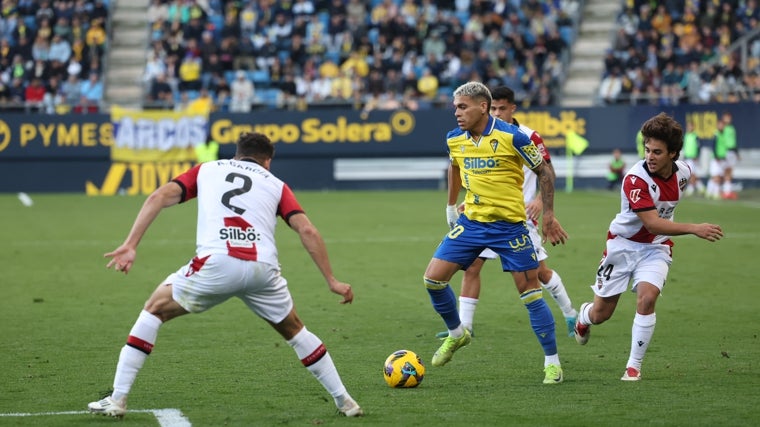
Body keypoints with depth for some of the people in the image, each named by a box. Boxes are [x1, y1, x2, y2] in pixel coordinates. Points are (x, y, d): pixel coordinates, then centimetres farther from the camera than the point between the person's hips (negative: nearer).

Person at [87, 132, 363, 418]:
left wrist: (130, 246, 5)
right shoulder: (276, 184, 26)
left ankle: (117, 399, 14)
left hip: (215, 264, -1)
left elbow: (160, 197, 12)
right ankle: (345, 402, 29)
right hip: (262, 269, 1)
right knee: (294, 330, 28)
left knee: (155, 309, 21)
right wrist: (331, 281, 15)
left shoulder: (206, 169, 26)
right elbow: (307, 230, 12)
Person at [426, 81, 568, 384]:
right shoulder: (454, 140, 0)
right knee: (433, 278, -5)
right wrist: (451, 205, 25)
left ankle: (552, 362, 7)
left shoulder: (511, 136, -15)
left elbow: (543, 172, -5)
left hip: (509, 225, -5)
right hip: (471, 221, 5)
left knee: (529, 291, -4)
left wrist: (548, 215, -7)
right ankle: (456, 334, 20)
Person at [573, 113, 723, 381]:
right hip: (623, 245, -3)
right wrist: (694, 229, -42)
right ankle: (584, 315, 47)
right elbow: (652, 223, -34)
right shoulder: (636, 178, -27)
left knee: (646, 298, -24)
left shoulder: (683, 172, -8)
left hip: (656, 248, 3)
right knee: (601, 313, 7)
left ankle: (634, 366, -11)